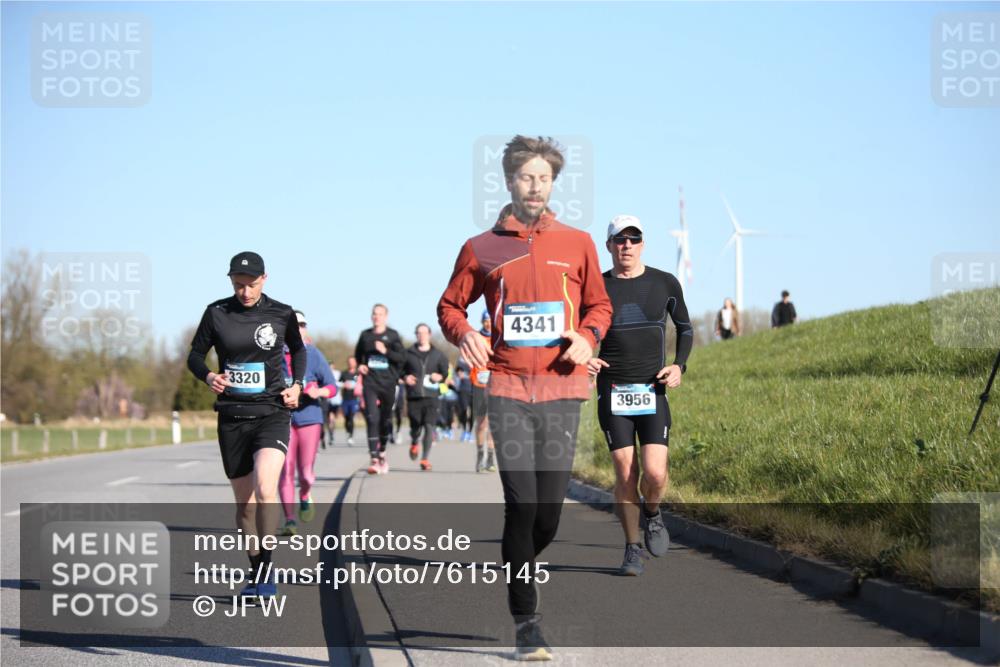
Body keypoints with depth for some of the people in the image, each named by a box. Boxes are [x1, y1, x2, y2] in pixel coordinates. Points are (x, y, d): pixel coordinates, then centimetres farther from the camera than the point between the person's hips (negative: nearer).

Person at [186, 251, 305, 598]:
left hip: (271, 413, -2)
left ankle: (266, 568, -16)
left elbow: (298, 349, 18)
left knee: (264, 486, -24)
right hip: (232, 416, 2)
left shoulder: (281, 314, 0)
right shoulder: (217, 313, 0)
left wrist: (297, 384, 3)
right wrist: (208, 376, -11)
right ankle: (257, 574, 21)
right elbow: (195, 355, 9)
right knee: (244, 501, 7)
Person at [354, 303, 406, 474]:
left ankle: (382, 453, 33)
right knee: (372, 419, -13)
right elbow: (358, 355, 23)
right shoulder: (365, 335, 9)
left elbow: (402, 357, -4)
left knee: (386, 420, 11)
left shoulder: (392, 335, 3)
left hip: (388, 383, 0)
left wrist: (386, 351, -17)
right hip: (370, 383, 0)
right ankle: (374, 460, -18)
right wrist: (359, 366, 5)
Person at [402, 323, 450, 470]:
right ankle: (414, 444, 38)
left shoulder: (438, 355, 9)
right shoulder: (408, 354, 7)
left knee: (429, 426, -13)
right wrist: (405, 378, -6)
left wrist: (440, 377, -7)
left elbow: (446, 372, 15)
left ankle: (425, 458, -9)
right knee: (415, 427, 2)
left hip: (431, 396, 0)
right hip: (413, 396, 0)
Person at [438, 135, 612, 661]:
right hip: (507, 389, -2)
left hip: (562, 390, 2)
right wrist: (463, 334, -6)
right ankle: (526, 622, -2)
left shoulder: (577, 244, 10)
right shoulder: (481, 249, 6)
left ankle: (517, 571, 32)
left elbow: (599, 303, 18)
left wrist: (588, 337, -3)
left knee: (550, 510, 1)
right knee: (521, 505, -9)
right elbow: (450, 304, 15)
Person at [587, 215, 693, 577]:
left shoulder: (665, 284, 4)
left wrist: (679, 365, 0)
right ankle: (632, 549, 11)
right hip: (612, 392, 0)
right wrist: (583, 359, -10)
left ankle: (651, 512, 22)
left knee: (655, 474, -12)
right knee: (625, 475, -4)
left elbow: (685, 328, 17)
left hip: (653, 391, 0)